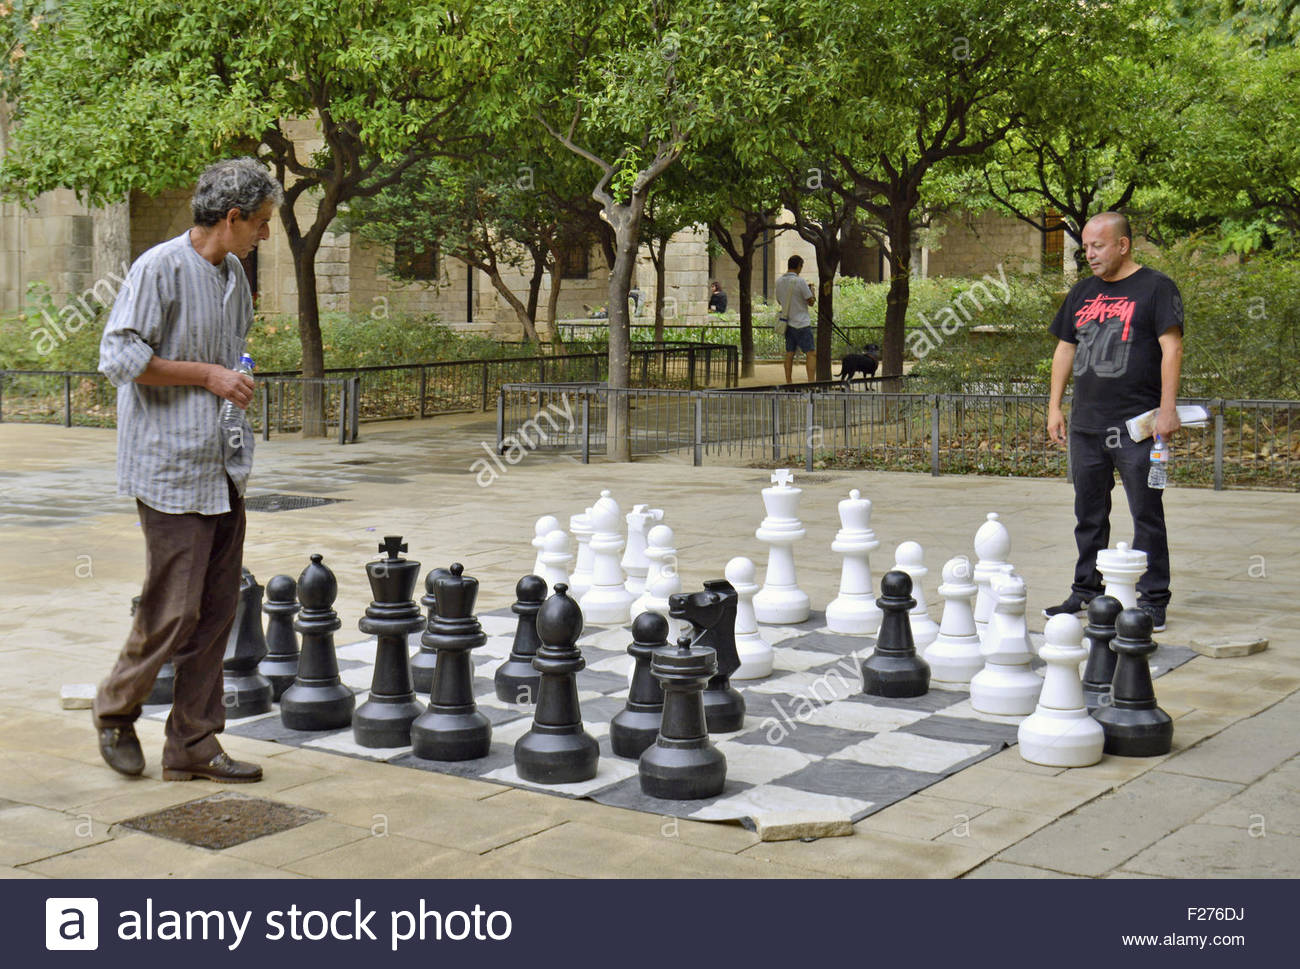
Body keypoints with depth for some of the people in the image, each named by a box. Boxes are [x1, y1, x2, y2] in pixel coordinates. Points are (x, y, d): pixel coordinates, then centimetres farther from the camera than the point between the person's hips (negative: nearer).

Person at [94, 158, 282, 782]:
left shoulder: (234, 274, 14)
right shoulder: (160, 268, -11)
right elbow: (119, 357, -17)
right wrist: (206, 374, -15)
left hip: (223, 468, 8)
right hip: (170, 467, -8)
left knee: (216, 610, 7)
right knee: (172, 608, -5)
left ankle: (193, 747, 14)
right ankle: (116, 711, 20)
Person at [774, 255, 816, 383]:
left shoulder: (779, 282, 5)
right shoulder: (800, 282, -15)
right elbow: (811, 302, -7)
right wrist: (812, 291, 11)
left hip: (788, 323, 7)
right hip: (801, 324, -7)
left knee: (789, 353, 10)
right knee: (811, 353, -6)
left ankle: (788, 383, 11)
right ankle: (811, 382, -17)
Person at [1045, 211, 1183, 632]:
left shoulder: (1155, 287, -3)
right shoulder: (1083, 292, 15)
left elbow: (1171, 348, -9)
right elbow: (1065, 349, 20)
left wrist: (1168, 408, -16)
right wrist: (1054, 406, 13)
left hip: (1137, 424, -6)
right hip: (1085, 424, 6)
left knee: (1146, 513, 0)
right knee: (1088, 513, 13)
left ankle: (1152, 599, 6)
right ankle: (1086, 592, 23)